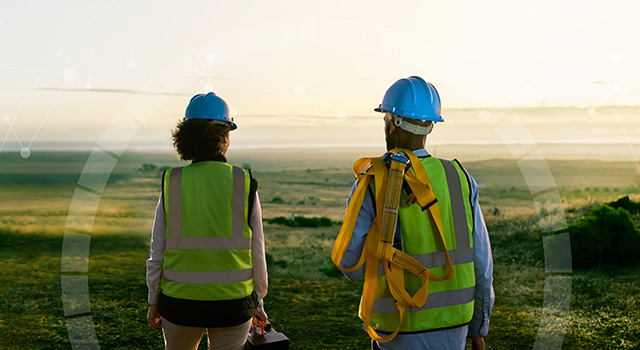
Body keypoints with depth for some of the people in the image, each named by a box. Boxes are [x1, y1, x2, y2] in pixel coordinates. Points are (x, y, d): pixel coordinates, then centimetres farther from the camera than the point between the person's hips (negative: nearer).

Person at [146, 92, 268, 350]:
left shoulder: (172, 183, -4)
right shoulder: (244, 184, -7)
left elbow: (157, 251, -2)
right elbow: (256, 251, -3)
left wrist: (154, 300, 11)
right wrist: (257, 302, 9)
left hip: (180, 301, 1)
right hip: (232, 302, -1)